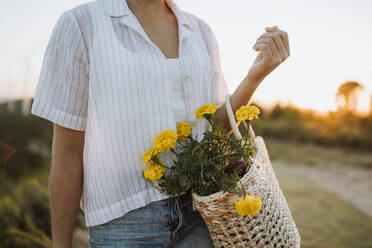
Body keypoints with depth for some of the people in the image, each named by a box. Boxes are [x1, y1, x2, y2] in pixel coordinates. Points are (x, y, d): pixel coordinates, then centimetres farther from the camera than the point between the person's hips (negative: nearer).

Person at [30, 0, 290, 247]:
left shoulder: (200, 32, 6)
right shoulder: (79, 24, -8)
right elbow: (66, 148, -6)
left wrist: (256, 76, -9)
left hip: (196, 210, 4)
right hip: (124, 219, -4)